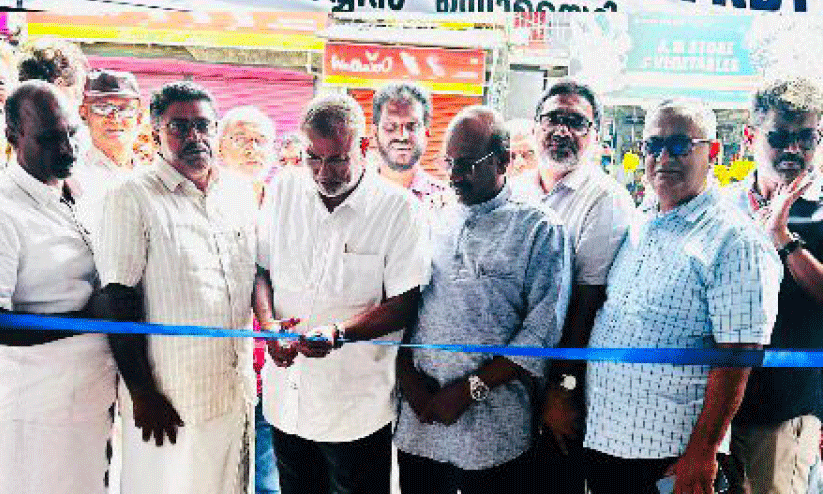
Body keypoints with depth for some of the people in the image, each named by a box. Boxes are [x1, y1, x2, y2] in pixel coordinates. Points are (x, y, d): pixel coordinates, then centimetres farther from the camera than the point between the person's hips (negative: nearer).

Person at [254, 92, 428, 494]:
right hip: (284, 399, 4)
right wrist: (269, 325, -10)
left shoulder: (399, 208, -12)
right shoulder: (283, 189, 2)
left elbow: (404, 305, -12)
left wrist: (340, 333, -27)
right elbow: (261, 270, 8)